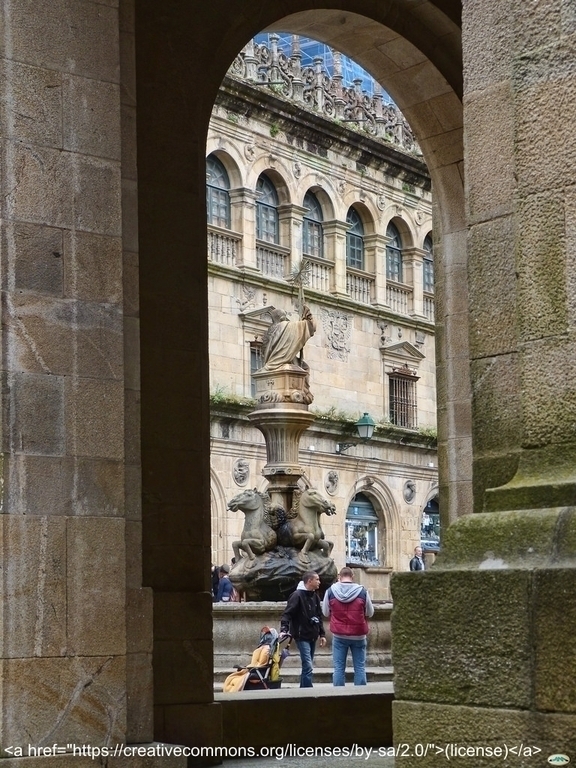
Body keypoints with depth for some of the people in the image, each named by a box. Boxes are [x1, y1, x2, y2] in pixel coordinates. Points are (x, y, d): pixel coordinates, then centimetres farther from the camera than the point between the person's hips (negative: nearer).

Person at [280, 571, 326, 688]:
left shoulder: (315, 596, 12)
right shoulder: (297, 595, -12)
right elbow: (287, 614, -17)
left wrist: (322, 634, 15)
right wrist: (284, 630, -29)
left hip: (312, 636, 8)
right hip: (302, 636, -8)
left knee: (307, 667, 12)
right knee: (308, 667, -14)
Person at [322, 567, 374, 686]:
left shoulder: (330, 591, -5)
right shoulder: (362, 591, -7)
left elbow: (325, 612, 5)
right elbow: (370, 613, 2)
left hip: (339, 636, 1)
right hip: (358, 636, -1)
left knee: (339, 668, 5)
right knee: (360, 667, 6)